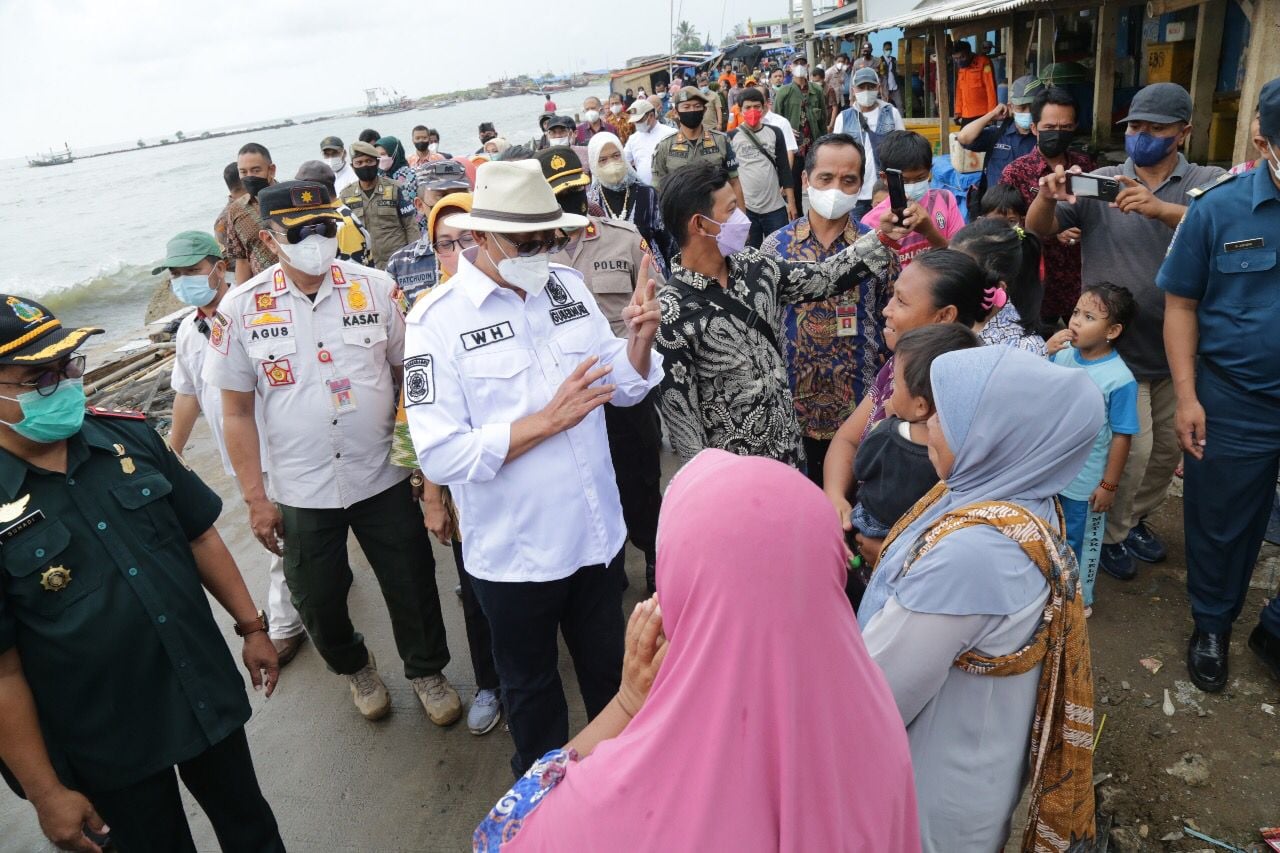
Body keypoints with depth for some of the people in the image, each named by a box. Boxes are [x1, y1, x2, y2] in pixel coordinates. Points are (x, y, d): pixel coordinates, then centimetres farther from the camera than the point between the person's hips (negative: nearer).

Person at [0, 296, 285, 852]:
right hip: (104, 743, -4)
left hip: (207, 695, 4)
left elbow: (199, 535, 6)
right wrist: (47, 793, -10)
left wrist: (251, 626, 7)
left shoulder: (130, 437, -5)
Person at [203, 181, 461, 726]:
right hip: (300, 491, 1)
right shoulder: (241, 309, -7)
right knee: (316, 598, 16)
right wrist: (254, 498, -3)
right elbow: (237, 412, -2)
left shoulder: (375, 288, -6)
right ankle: (354, 667, 47)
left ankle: (426, 671, 39)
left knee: (412, 584, 11)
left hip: (383, 477, 0)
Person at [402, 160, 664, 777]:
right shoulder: (438, 320, -17)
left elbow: (625, 387, 5)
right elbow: (440, 456, -23)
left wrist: (641, 338, -15)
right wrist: (547, 420, -27)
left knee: (610, 673, 26)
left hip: (597, 532, 4)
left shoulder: (569, 286, -2)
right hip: (513, 552, -4)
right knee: (531, 686, 22)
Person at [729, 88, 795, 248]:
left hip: (775, 207, 1)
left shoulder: (774, 133, 4)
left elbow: (784, 168, 5)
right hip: (745, 208, -1)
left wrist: (791, 201, 1)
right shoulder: (732, 137, -1)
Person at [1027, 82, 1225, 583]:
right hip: (1118, 345, -3)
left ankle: (1136, 517, 39)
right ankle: (1110, 533, 18)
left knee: (1170, 446, 15)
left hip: (1177, 344, 3)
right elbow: (1039, 229, -10)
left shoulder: (1207, 183, 1)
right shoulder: (1101, 183, -1)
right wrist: (1048, 197, -32)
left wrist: (1161, 208, -37)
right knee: (1134, 446, -5)